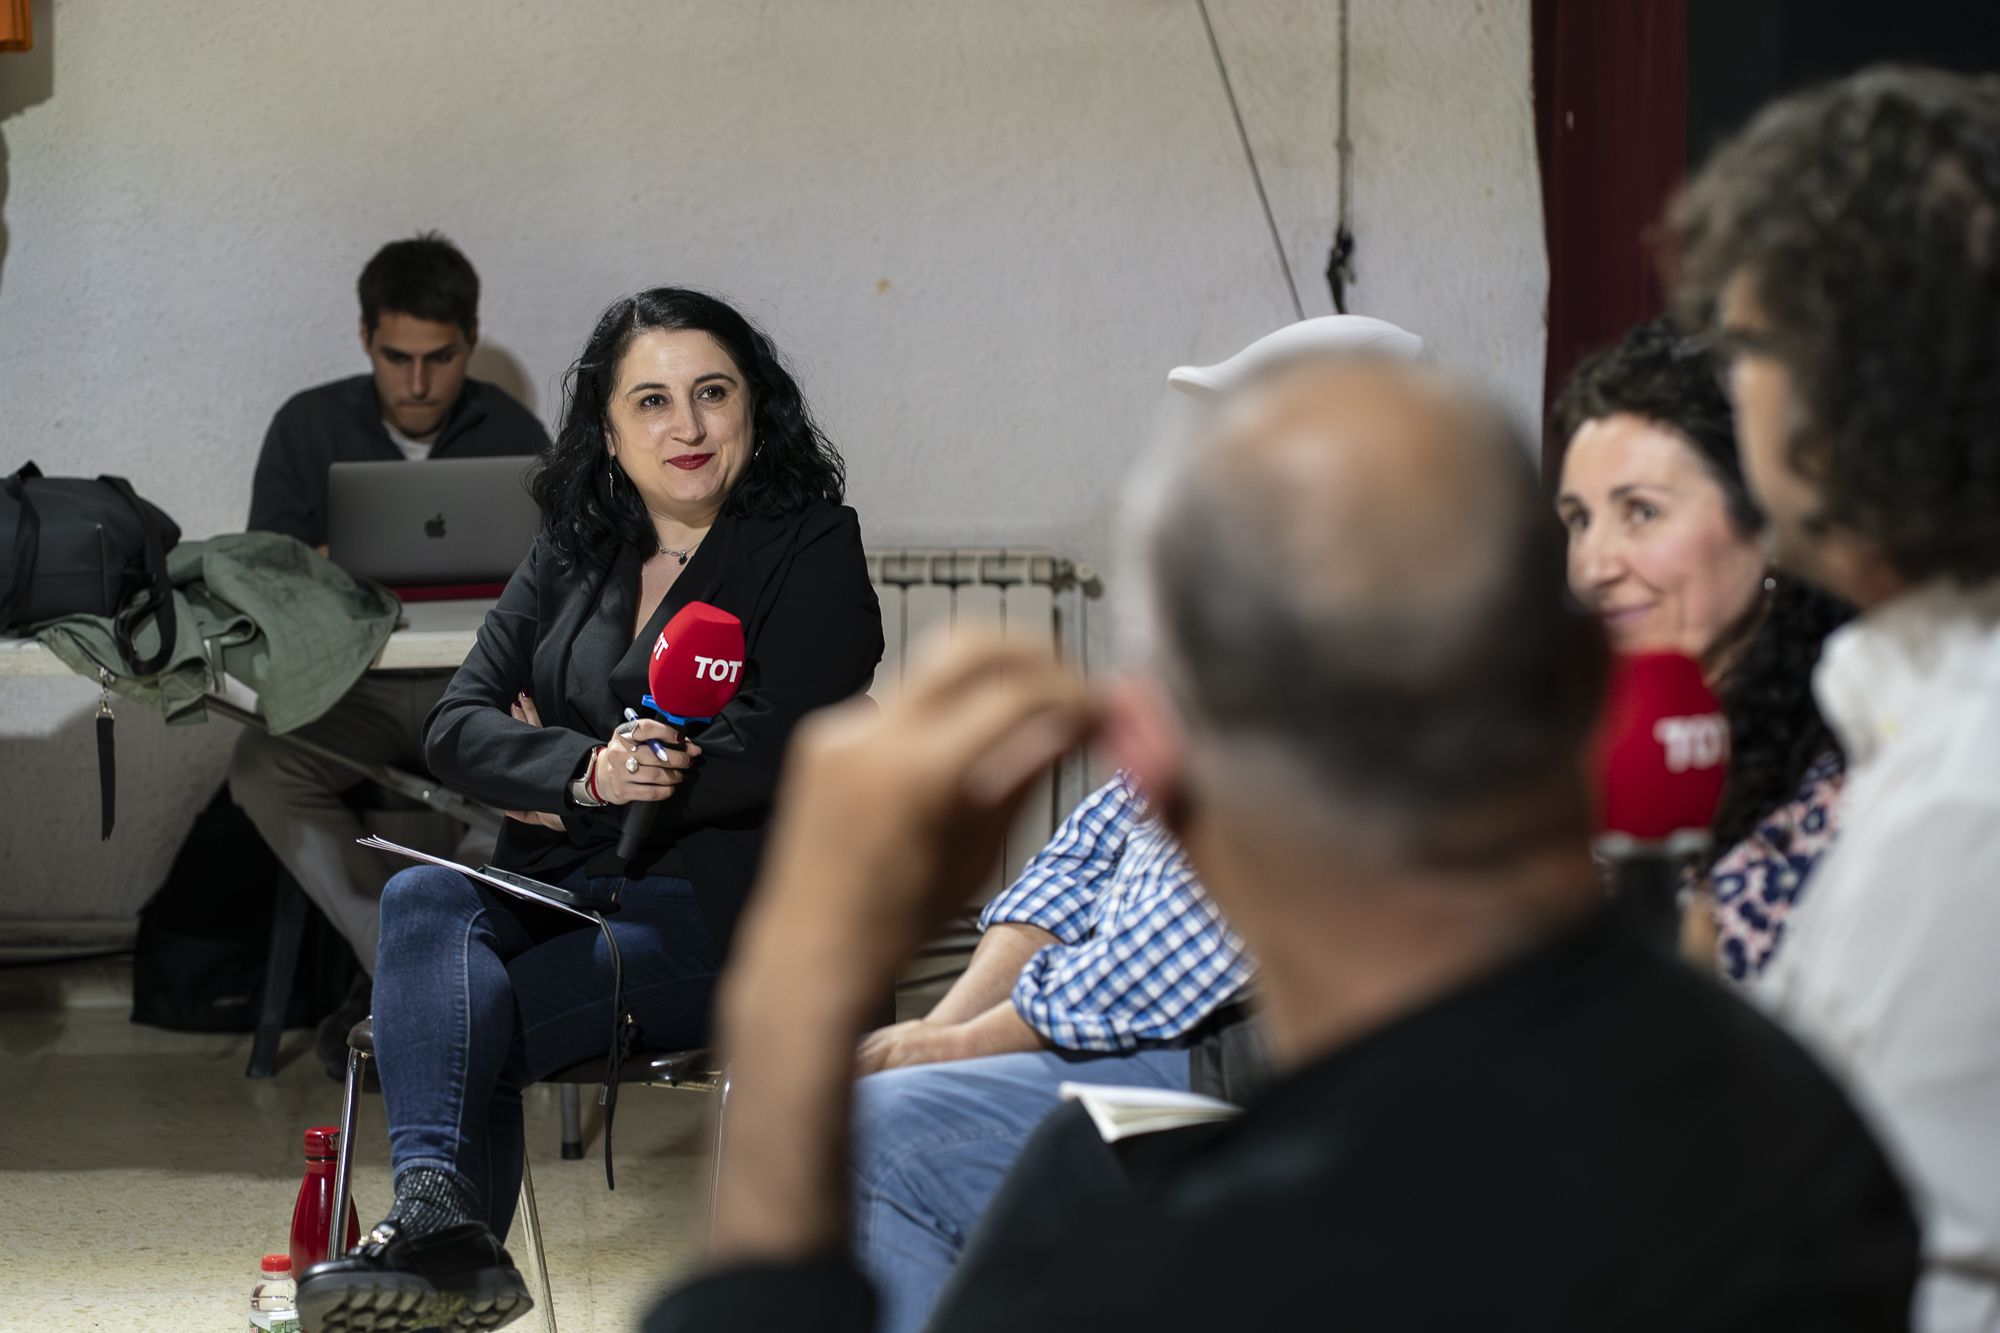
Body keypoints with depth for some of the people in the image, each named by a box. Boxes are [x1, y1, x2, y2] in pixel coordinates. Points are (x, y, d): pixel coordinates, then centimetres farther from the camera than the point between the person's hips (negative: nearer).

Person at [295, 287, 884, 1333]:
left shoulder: (811, 549, 3)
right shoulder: (568, 558, 19)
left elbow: (769, 759, -10)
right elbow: (458, 725, 8)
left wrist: (559, 798, -4)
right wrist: (585, 774, -15)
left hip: (727, 904, -5)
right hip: (557, 893, 5)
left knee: (466, 1024, -30)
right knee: (423, 898, -31)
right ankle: (439, 1210, -49)